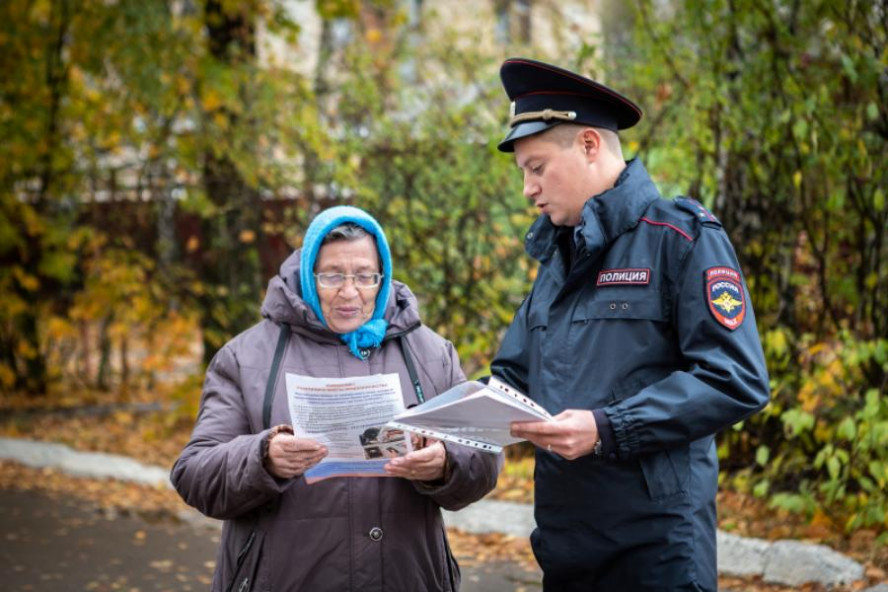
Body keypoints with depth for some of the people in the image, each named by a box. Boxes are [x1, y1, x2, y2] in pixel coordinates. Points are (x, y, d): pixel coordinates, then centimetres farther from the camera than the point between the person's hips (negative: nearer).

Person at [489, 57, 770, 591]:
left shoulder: (682, 238, -7)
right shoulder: (557, 257, 17)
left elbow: (737, 381, -16)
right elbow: (514, 377, 21)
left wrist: (607, 428, -22)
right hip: (563, 537, 7)